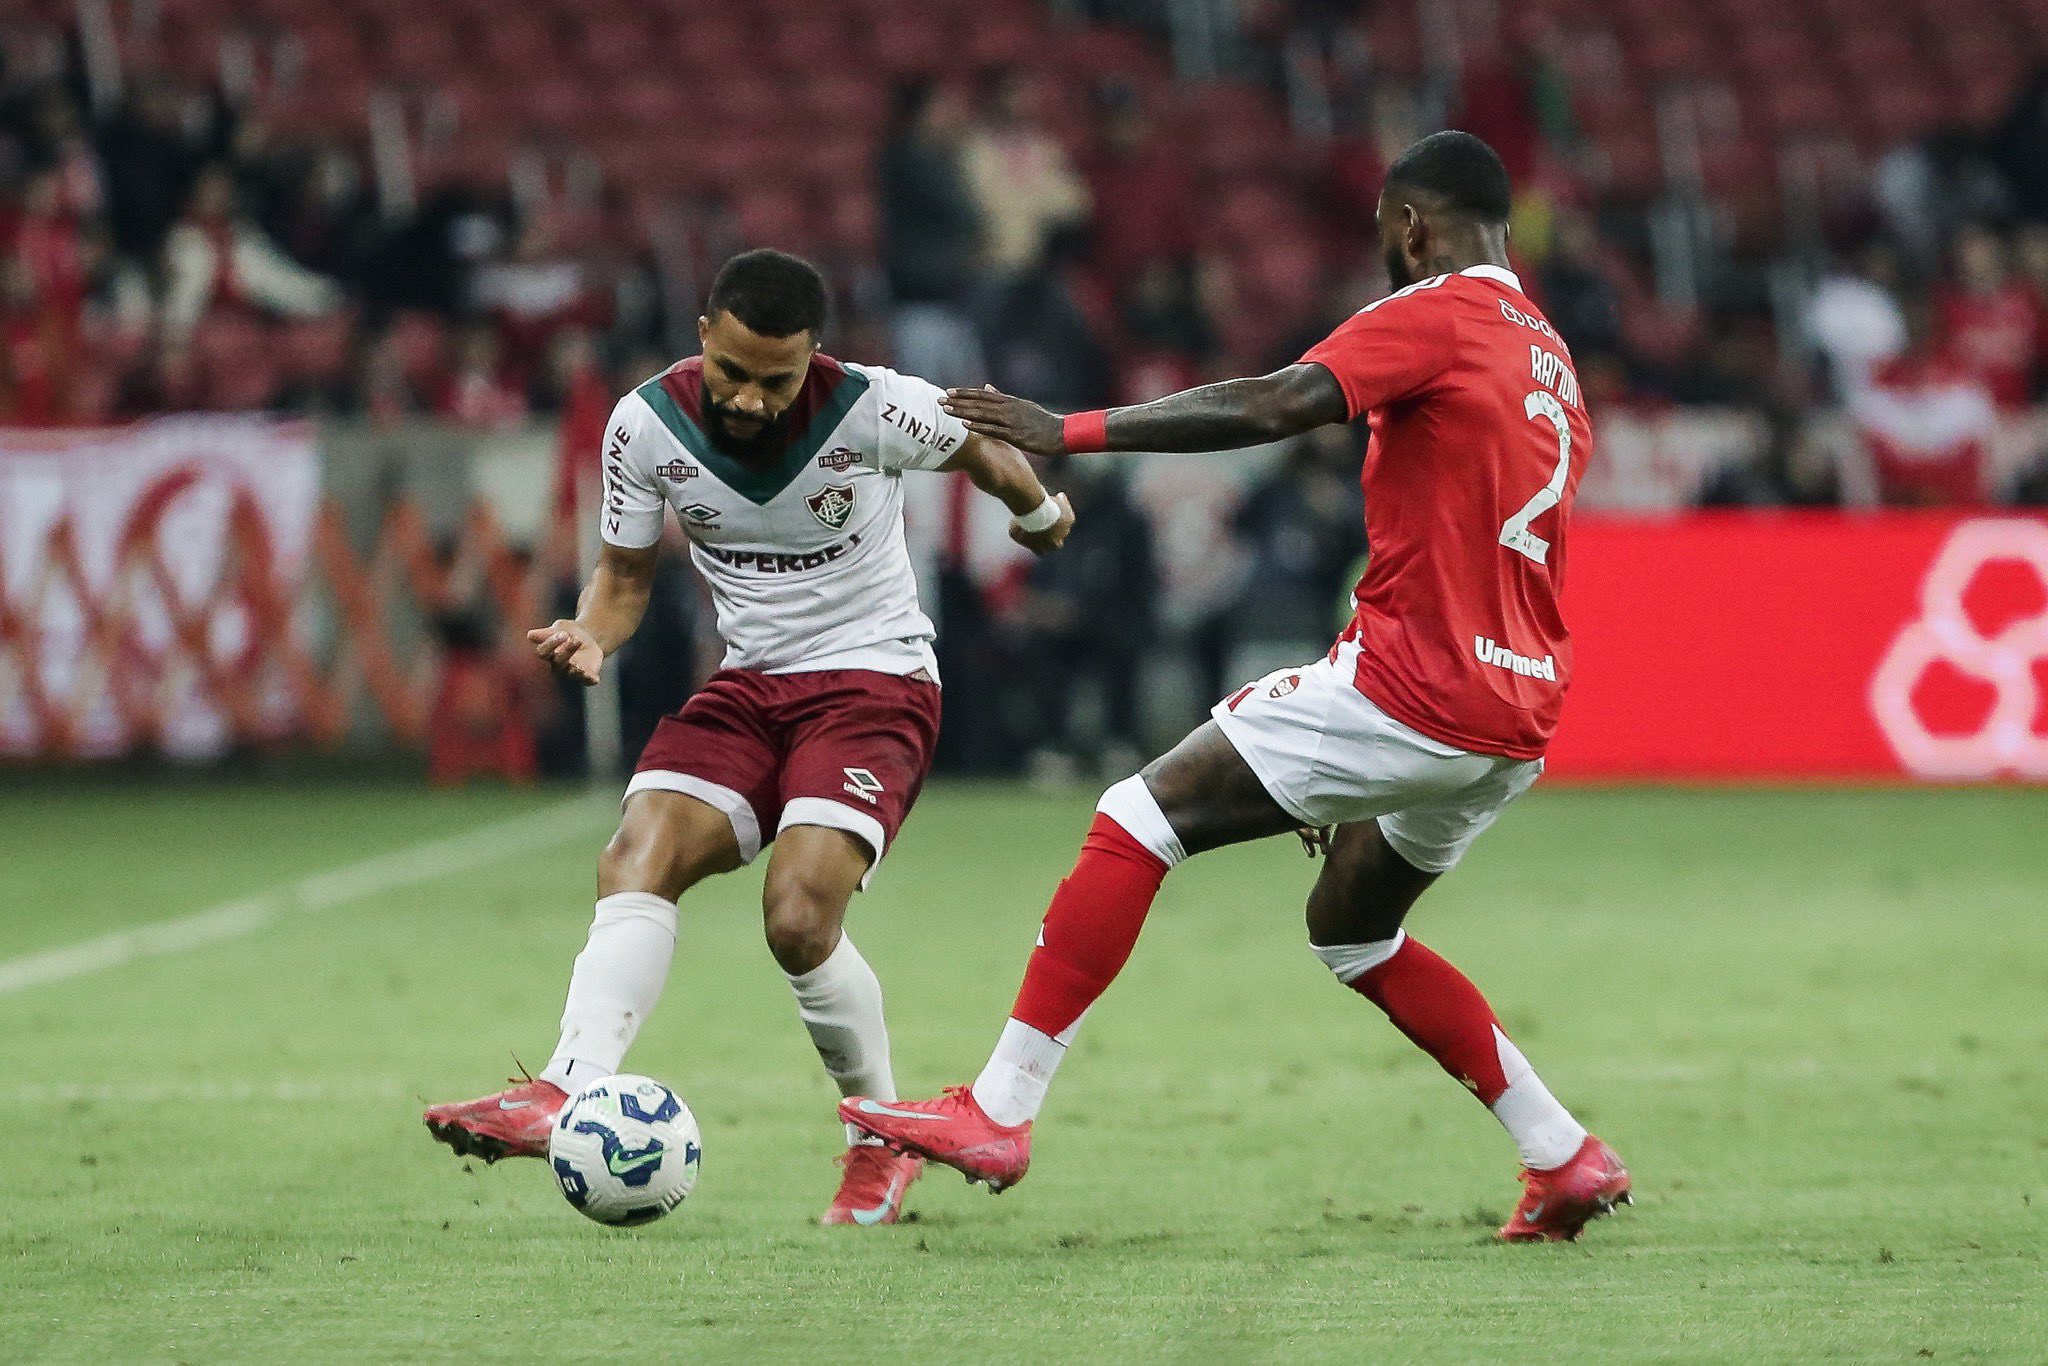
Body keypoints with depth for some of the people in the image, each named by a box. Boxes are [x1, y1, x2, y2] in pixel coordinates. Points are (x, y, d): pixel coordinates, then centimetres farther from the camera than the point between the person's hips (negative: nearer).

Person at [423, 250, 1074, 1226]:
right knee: (635, 862, -23)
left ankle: (883, 1143, 0)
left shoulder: (871, 411, -17)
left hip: (875, 680, -4)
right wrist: (595, 634, -15)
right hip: (749, 685, 4)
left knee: (798, 918, -23)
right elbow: (625, 572, 8)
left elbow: (981, 448, 5)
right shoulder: (646, 425, -8)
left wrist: (1038, 513, 25)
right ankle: (568, 1095, -37)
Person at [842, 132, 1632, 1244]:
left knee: (1140, 817, -5)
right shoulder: (1553, 362, 21)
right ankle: (1566, 1159, 21)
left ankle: (999, 1111, -12)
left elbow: (1275, 407, -22)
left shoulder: (1436, 314, -5)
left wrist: (1072, 432, -24)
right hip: (1515, 722, 9)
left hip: (1410, 690, -9)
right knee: (1351, 926, 26)